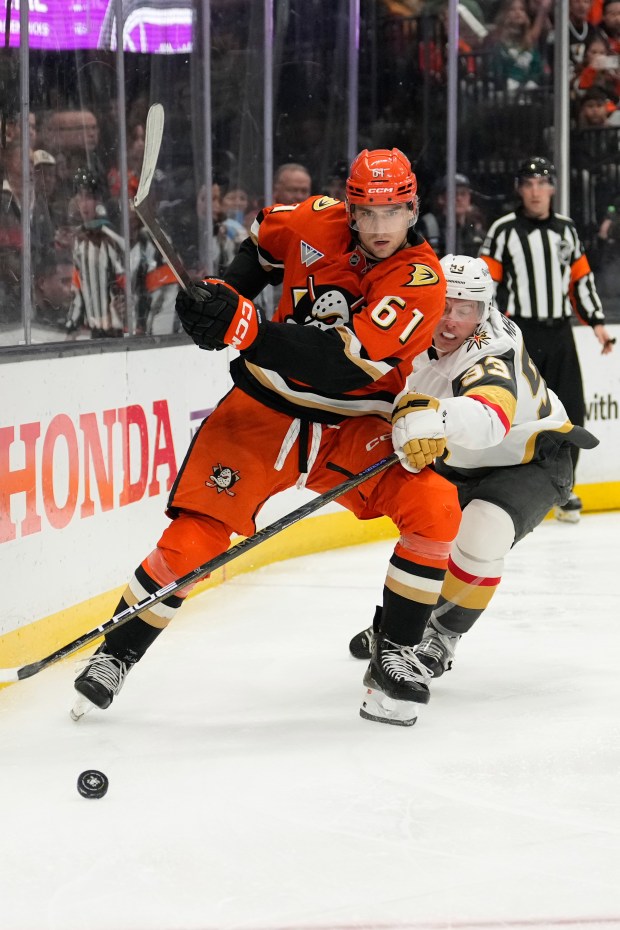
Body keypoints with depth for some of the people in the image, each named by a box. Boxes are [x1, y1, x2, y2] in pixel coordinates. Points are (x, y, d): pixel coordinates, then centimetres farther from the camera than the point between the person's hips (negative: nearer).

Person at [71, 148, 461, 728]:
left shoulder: (420, 281, -19)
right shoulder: (315, 223, -9)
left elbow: (340, 364, -31)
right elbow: (262, 241, 17)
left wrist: (243, 326, -39)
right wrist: (225, 292, -2)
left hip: (356, 424, -1)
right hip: (267, 407, 1)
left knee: (434, 510, -22)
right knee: (194, 536, -11)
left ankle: (393, 658, -6)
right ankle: (116, 655, 9)